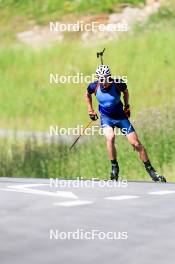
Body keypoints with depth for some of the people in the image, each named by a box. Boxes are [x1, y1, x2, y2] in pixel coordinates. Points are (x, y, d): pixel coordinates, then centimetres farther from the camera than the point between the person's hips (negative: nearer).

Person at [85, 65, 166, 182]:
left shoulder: (118, 84, -19)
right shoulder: (94, 86, -15)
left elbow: (125, 91, 6)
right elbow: (87, 94, 10)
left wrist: (127, 105, 2)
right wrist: (90, 110, 8)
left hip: (121, 116, 0)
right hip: (106, 118, 0)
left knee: (136, 143, -5)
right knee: (110, 137, -31)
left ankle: (150, 170, 9)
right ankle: (114, 167, -16)